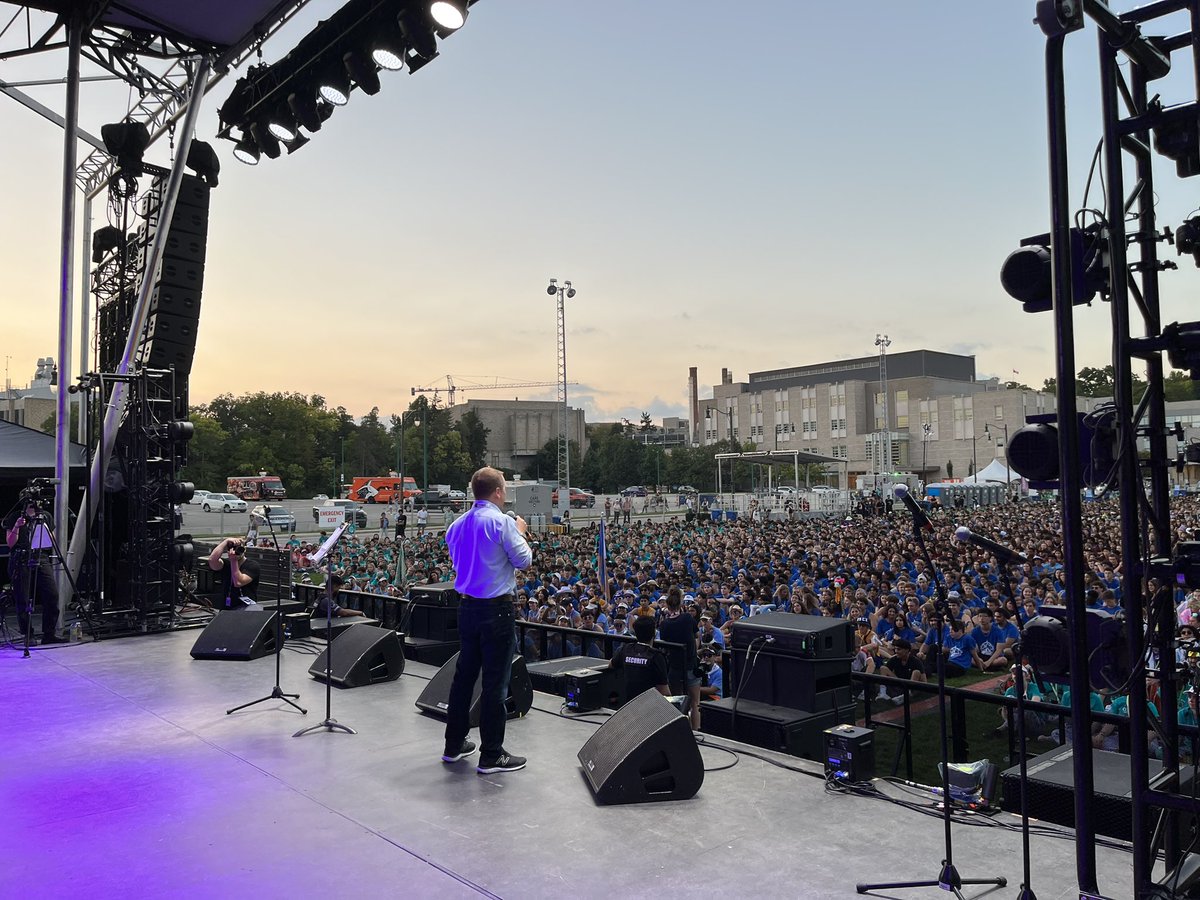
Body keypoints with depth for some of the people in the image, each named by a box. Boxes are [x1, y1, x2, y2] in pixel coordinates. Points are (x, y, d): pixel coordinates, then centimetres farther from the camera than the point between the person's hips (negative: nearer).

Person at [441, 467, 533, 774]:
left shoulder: (458, 525, 8)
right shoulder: (502, 522, -14)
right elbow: (524, 560, -9)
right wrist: (520, 532, 8)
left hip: (467, 607, 8)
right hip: (497, 609, -7)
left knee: (464, 674, 16)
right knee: (495, 682, -1)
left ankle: (454, 745, 27)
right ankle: (491, 755, 5)